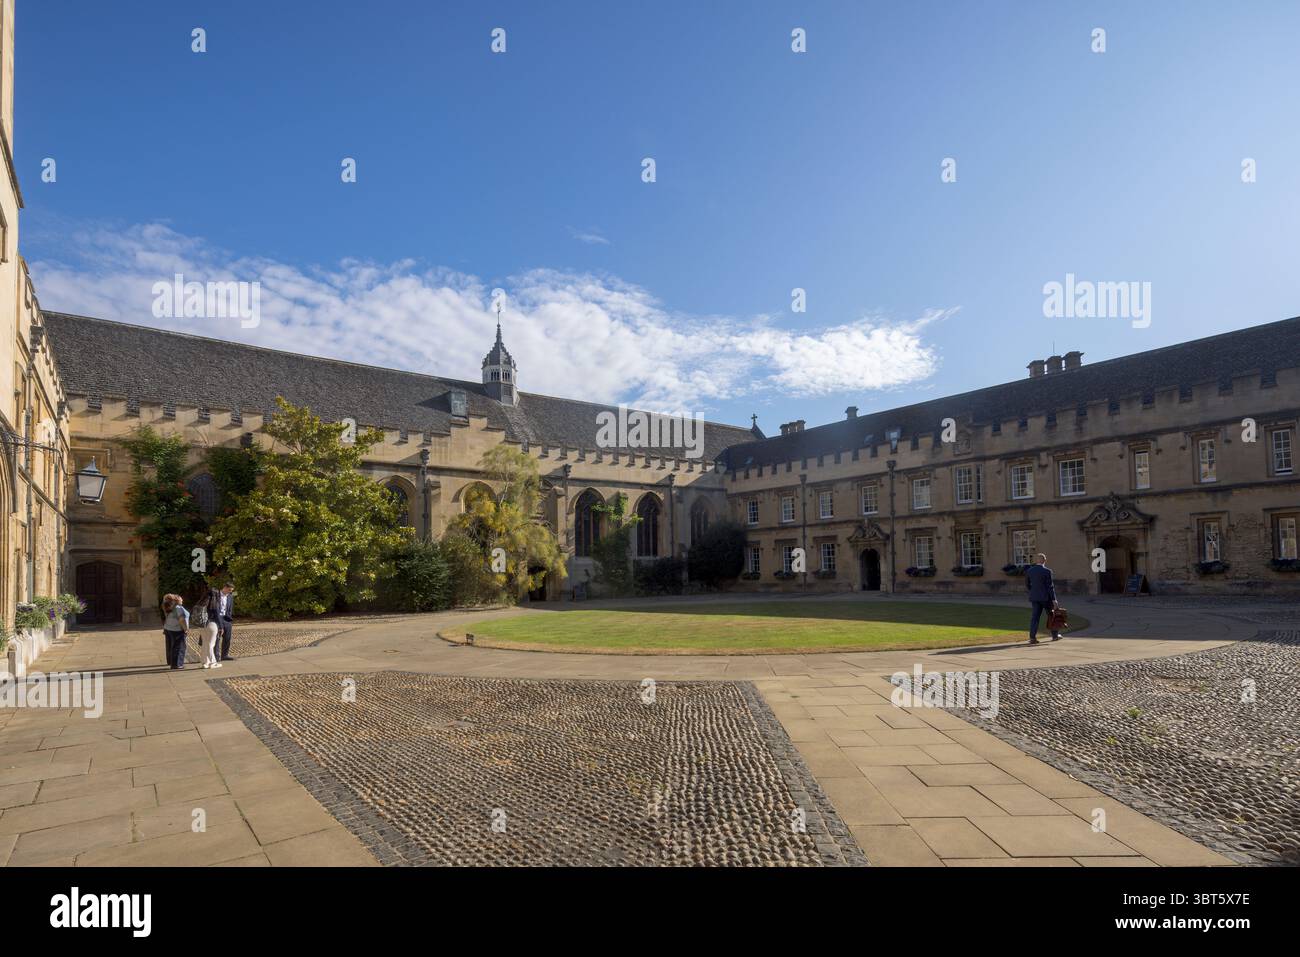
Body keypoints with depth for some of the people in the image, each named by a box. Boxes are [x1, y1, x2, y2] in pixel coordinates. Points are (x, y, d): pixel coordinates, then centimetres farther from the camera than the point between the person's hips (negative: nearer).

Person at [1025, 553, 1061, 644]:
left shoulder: (1029, 570, 2)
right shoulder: (1047, 571, -12)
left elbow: (1027, 584, 11)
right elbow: (1050, 586, -13)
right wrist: (1054, 599, -10)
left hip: (1034, 597, 4)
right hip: (1046, 597, -4)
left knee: (1035, 616, 2)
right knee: (1051, 615, 14)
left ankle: (1032, 637, -8)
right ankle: (1055, 635, 27)